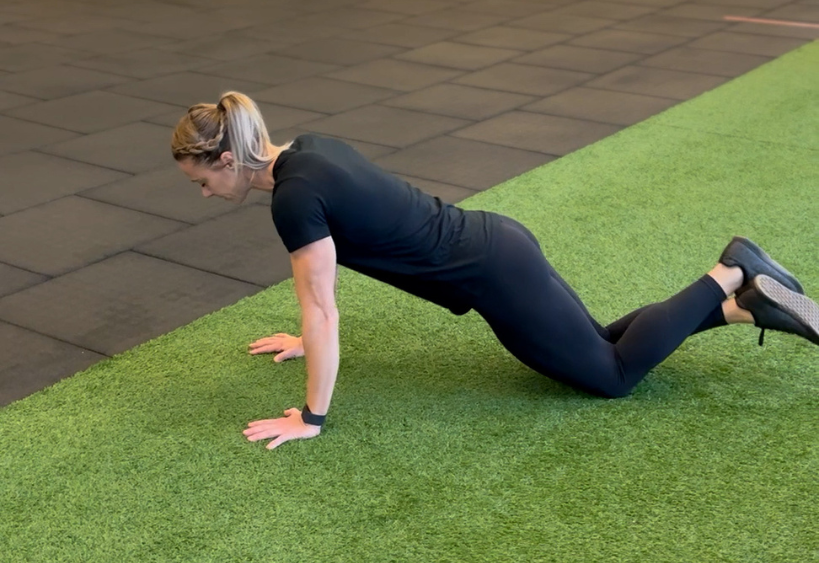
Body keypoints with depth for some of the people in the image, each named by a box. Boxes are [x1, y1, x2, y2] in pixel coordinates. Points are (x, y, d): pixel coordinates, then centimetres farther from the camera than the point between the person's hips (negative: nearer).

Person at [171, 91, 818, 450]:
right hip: (495, 246, 9)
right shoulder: (305, 151, 5)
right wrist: (308, 342, 25)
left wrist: (312, 417, -11)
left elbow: (322, 309, -19)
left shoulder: (293, 196, -22)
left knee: (613, 373, 8)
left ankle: (731, 277, 10)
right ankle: (747, 302, 21)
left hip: (493, 274, -9)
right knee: (596, 344, 22)